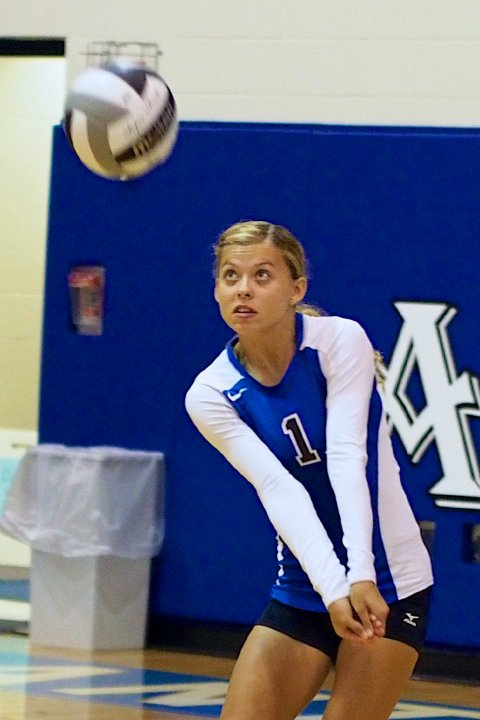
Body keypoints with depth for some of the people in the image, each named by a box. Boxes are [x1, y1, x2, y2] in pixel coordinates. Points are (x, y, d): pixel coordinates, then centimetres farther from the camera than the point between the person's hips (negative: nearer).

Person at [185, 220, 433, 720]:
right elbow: (278, 488, -20)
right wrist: (332, 587, -35)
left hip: (388, 585, -3)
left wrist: (360, 576, -37)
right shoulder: (210, 395, -7)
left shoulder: (340, 341, -12)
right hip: (302, 591, 3)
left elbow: (347, 459, -24)